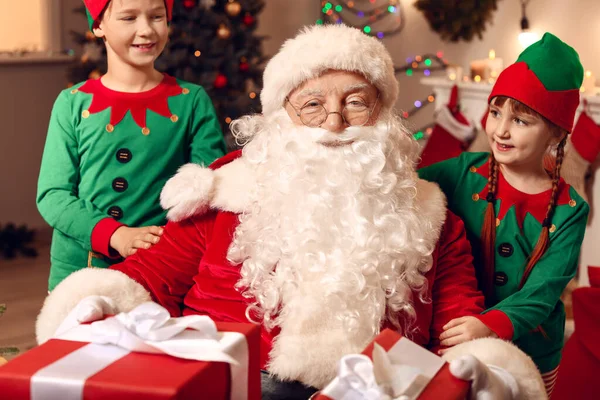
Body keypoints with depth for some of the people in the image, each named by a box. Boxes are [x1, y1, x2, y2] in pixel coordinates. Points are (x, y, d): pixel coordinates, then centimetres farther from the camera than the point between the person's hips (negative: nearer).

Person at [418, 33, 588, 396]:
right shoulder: (465, 172, -9)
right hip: (459, 347, 0)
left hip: (531, 357, 0)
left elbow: (542, 293, -19)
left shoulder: (568, 210, -11)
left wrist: (492, 325, -36)